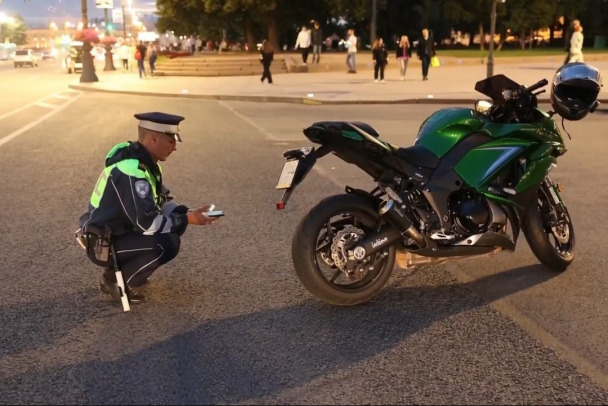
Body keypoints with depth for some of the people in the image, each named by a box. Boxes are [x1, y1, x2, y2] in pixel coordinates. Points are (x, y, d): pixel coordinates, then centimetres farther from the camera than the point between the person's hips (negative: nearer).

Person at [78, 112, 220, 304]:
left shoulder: (145, 161, 2)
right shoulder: (131, 171, -28)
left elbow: (162, 201, 10)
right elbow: (147, 223, -30)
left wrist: (188, 213, -8)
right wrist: (188, 220, -22)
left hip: (118, 230, 10)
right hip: (104, 242, -10)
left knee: (176, 217, 4)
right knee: (168, 244, -25)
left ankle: (123, 266, 10)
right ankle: (114, 279, -6)